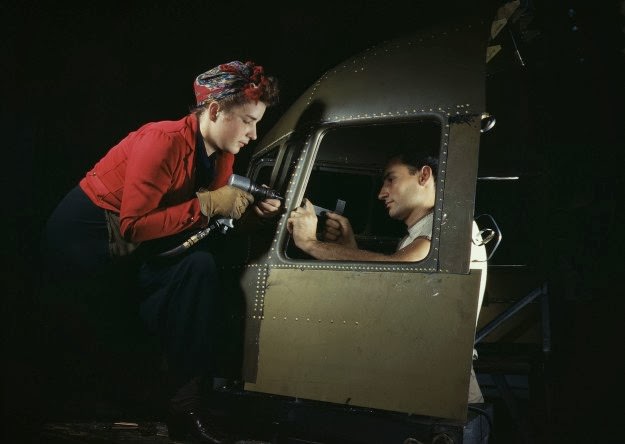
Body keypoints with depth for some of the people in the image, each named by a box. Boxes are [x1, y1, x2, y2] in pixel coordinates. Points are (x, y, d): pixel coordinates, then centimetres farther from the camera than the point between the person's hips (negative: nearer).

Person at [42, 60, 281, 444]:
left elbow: (208, 215, 6)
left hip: (134, 248, 8)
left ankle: (187, 400, -10)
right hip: (83, 239, -8)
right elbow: (134, 227, -28)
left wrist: (250, 209, -12)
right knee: (197, 267, -24)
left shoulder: (222, 153, 1)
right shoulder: (163, 142, -25)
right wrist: (207, 205, -26)